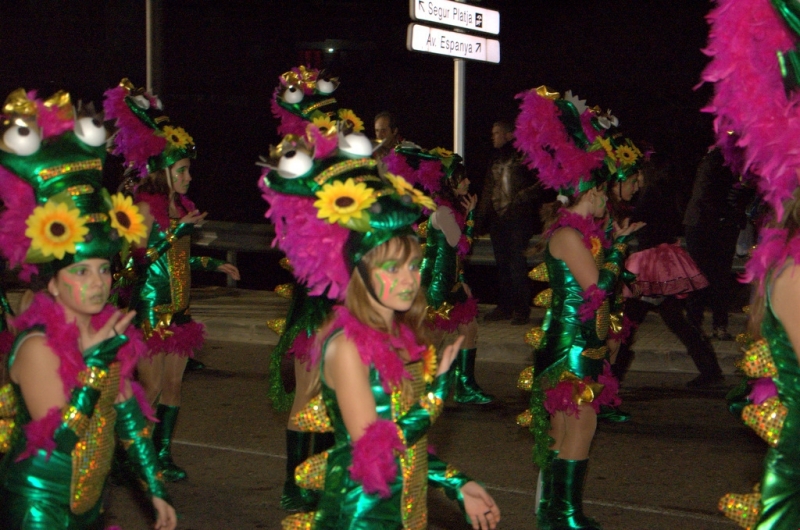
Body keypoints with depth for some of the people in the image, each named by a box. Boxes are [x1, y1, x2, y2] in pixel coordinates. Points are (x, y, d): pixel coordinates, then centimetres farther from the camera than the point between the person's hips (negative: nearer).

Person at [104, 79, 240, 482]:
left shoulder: (180, 206, 12)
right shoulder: (146, 207, -11)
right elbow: (141, 255, -22)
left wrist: (215, 265, 20)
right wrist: (178, 228, -24)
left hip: (178, 309, 8)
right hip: (152, 309, -8)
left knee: (173, 385, 9)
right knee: (150, 386, -7)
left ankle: (163, 455, 16)